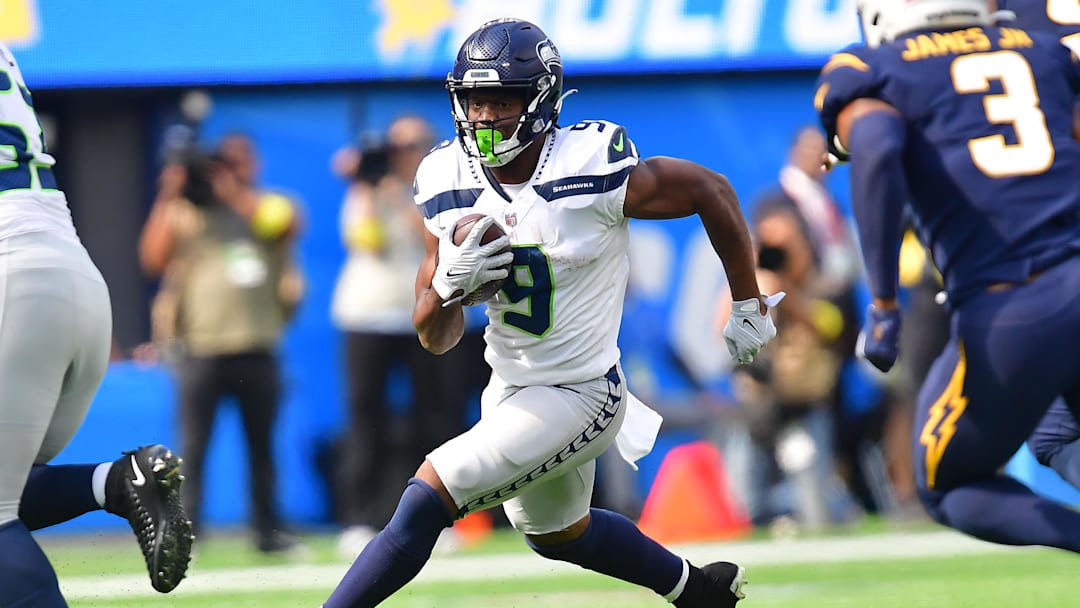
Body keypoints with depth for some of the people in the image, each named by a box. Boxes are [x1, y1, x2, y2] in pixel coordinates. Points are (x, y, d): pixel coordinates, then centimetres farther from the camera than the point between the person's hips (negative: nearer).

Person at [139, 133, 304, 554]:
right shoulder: (184, 213, 6)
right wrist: (166, 200, -10)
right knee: (193, 447, -5)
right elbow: (152, 260, -7)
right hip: (202, 351, -2)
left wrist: (237, 196, -12)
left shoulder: (271, 206, 12)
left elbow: (285, 224, -11)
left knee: (262, 444, 10)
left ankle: (268, 530, 18)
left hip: (258, 350, 2)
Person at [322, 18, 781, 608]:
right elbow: (436, 339, -3)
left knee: (426, 498, -21)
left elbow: (712, 192, -8)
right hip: (509, 390, 8)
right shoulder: (450, 186, -8)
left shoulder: (596, 172, -24)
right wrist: (447, 284, -26)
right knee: (557, 534, 30)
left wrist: (748, 304, 0)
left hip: (580, 395, -7)